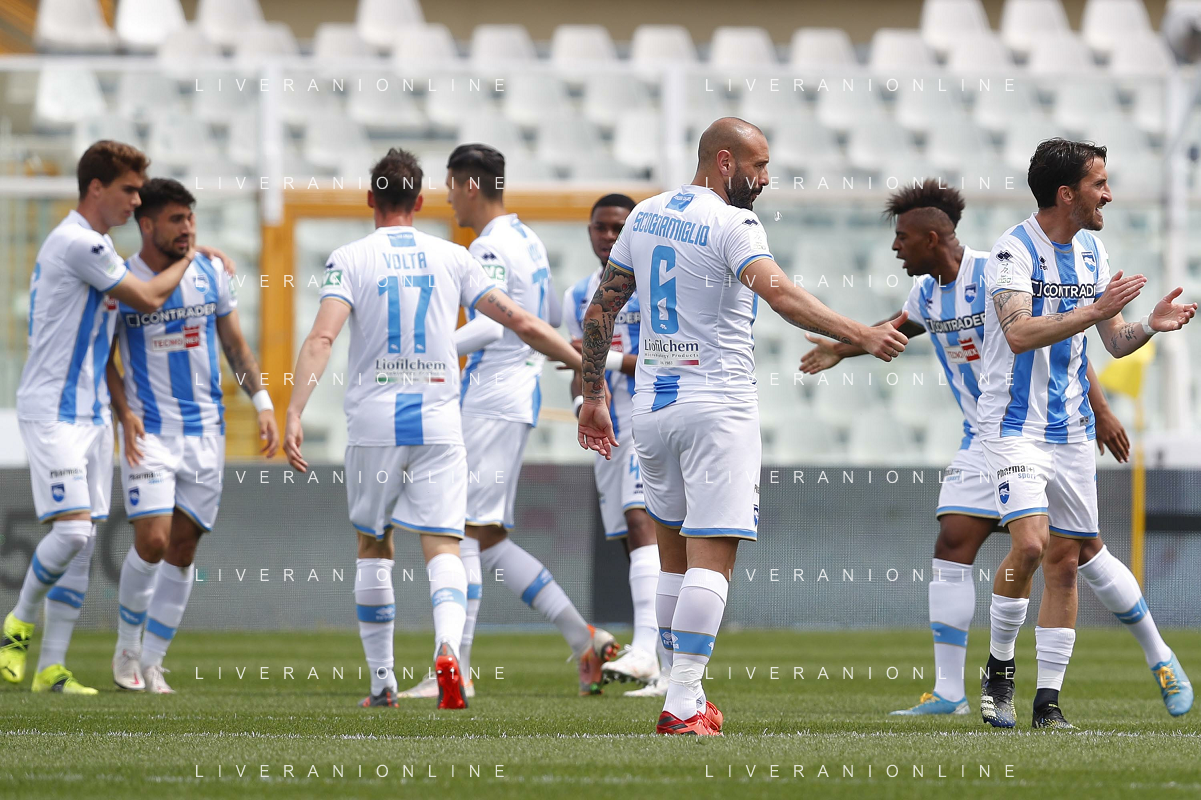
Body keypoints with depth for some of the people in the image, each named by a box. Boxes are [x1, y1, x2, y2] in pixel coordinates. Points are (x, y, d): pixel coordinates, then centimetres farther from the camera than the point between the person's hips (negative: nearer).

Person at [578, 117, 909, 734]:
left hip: (653, 404, 7)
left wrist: (593, 397, 22)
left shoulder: (644, 217, 10)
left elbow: (600, 310, 14)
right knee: (711, 556, -8)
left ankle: (687, 697, 19)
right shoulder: (732, 225, -12)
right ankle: (683, 706, -16)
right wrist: (860, 335, -32)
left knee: (676, 556, 16)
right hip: (717, 403, -7)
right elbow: (779, 294, -28)